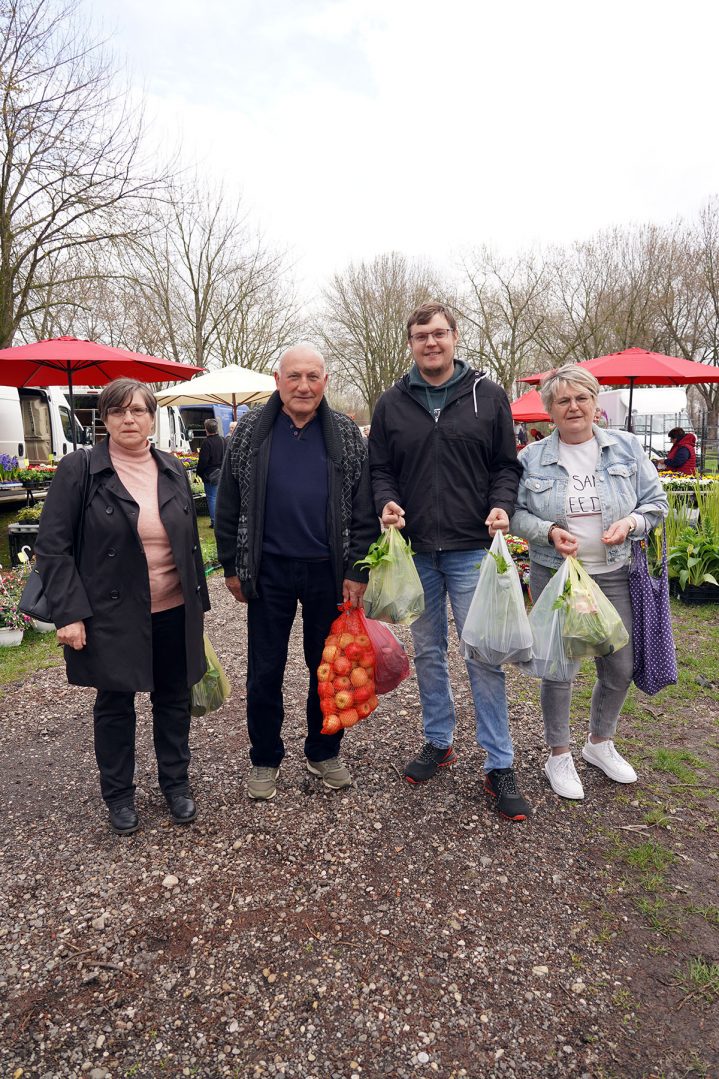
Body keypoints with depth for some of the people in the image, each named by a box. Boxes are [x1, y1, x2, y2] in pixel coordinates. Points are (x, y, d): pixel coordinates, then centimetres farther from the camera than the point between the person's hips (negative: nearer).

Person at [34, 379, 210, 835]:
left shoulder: (173, 470, 5)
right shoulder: (78, 469, -7)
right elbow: (52, 547, -8)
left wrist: (199, 601, 11)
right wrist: (69, 611, -14)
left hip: (174, 614, 3)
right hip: (112, 616, -3)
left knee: (174, 700, 15)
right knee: (115, 705, 13)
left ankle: (176, 783, 36)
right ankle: (119, 794, 33)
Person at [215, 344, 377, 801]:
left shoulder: (347, 434, 0)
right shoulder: (251, 431, 0)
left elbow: (364, 510, 0)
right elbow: (229, 505, 3)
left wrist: (358, 571, -5)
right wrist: (232, 566, 1)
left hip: (329, 572, 0)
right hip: (269, 571, 0)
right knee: (264, 671, 10)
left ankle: (324, 751, 33)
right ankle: (265, 760, 29)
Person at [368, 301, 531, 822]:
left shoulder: (488, 396, 2)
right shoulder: (392, 403, 7)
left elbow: (506, 465, 5)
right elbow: (379, 468, 11)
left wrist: (502, 506, -13)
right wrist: (387, 501, -9)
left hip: (471, 549, -2)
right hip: (415, 550, 3)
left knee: (484, 656, -1)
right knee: (428, 652, 14)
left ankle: (500, 766, 12)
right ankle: (439, 743, 32)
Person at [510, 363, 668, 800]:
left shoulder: (627, 447, 1)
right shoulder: (533, 458, -2)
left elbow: (656, 502, 4)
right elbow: (515, 514, 0)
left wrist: (630, 523, -16)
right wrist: (548, 531, -18)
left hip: (613, 575, 2)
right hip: (554, 576, -2)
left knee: (621, 666, 10)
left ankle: (601, 743, 36)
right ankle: (559, 756, 25)